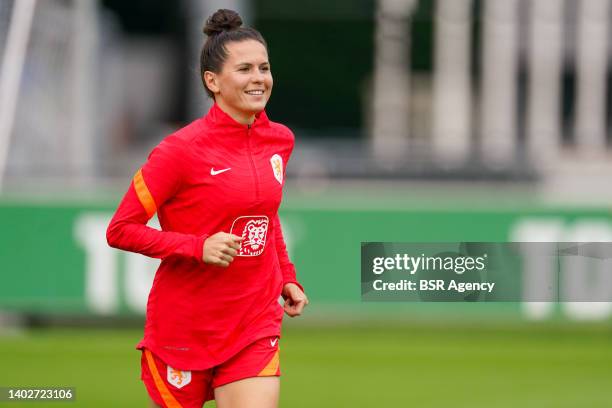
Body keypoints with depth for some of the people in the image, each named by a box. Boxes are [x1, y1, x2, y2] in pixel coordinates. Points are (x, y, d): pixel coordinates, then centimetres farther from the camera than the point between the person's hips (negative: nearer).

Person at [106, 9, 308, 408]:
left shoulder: (280, 140, 5)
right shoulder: (182, 149, -14)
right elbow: (120, 231, -12)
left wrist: (287, 278, 11)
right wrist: (198, 247, -23)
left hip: (256, 326, 4)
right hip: (183, 327, -4)